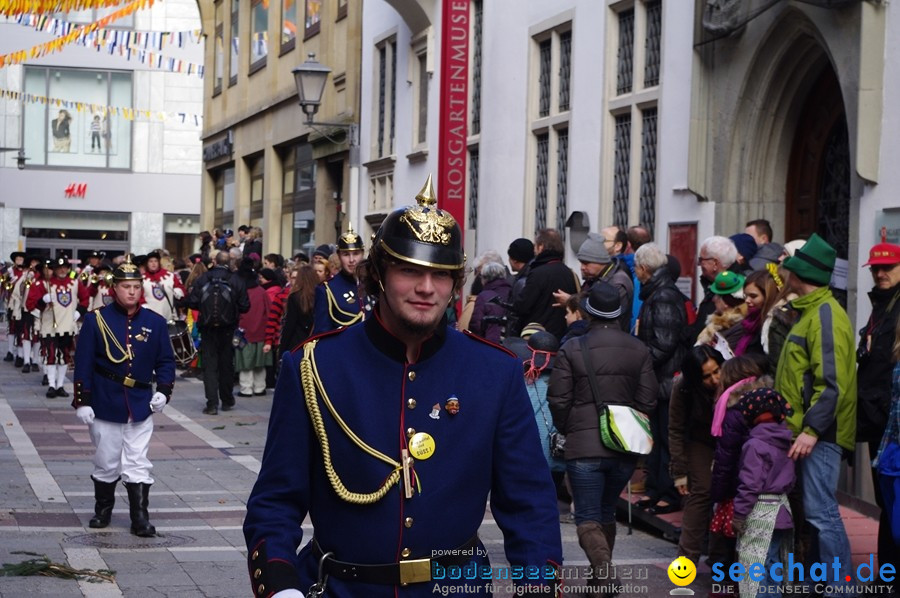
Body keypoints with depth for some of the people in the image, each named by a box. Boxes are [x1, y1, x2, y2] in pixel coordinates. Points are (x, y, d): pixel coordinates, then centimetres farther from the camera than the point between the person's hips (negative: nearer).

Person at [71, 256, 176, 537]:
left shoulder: (155, 322, 1)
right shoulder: (96, 320, -4)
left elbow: (166, 361, 7)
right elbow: (83, 363, -4)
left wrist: (164, 391, -8)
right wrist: (82, 401, -8)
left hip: (141, 407, 1)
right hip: (105, 406, -1)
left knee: (138, 466, 2)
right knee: (106, 464, 11)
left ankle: (140, 518, 6)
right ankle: (103, 510, 29)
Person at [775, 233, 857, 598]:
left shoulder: (825, 315, -15)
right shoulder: (808, 311, 17)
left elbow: (832, 383, -22)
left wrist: (812, 429, -26)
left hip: (819, 433, -10)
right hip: (804, 429, 10)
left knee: (821, 513, -9)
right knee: (812, 511, 14)